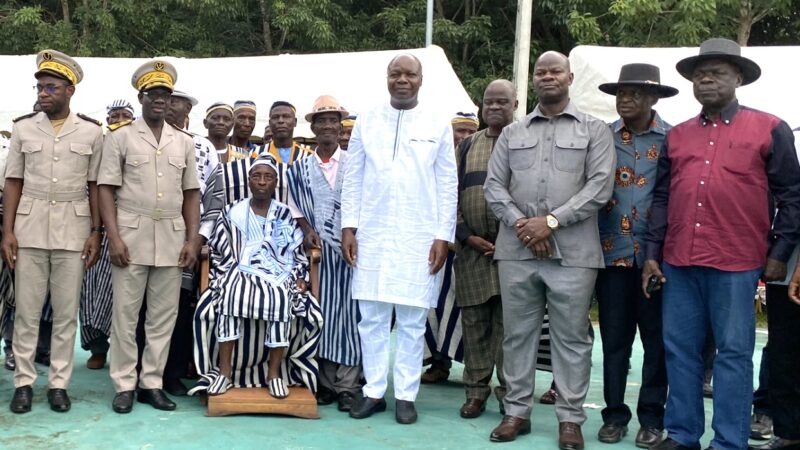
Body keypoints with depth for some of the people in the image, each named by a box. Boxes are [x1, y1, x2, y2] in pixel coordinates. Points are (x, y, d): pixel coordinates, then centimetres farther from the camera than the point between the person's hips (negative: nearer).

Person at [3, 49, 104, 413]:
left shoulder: (91, 131, 2)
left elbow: (95, 186, 4)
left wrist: (96, 233, -2)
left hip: (73, 229, -1)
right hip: (29, 226, 1)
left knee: (66, 312, 5)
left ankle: (59, 383, 14)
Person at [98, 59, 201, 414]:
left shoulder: (184, 142, 12)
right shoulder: (120, 138, 3)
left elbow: (191, 194, 12)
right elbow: (106, 189, -1)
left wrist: (192, 240, 3)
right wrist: (114, 237, -10)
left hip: (172, 239, 3)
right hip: (131, 236, -2)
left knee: (164, 315, 5)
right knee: (125, 314, 1)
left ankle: (152, 383, 15)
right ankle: (124, 385, 11)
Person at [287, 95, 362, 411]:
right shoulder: (300, 168, 11)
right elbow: (296, 208, 13)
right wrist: (308, 230, -3)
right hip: (319, 251, 2)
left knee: (349, 314, -1)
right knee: (322, 314, 3)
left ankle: (348, 387, 4)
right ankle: (326, 383, 13)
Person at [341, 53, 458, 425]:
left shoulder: (438, 126, 4)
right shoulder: (366, 122, 7)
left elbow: (448, 185, 3)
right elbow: (352, 178, 8)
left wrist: (443, 236, -3)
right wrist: (348, 227, 1)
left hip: (419, 237, -1)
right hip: (371, 234, 2)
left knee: (412, 321, 3)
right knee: (371, 317, 5)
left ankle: (405, 395, 13)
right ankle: (374, 391, 16)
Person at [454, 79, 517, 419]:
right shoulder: (467, 146, 14)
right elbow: (451, 195, 11)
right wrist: (467, 236, -2)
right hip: (472, 249, 3)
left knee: (507, 324, 0)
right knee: (474, 323, 6)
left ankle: (509, 394, 10)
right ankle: (476, 391, 16)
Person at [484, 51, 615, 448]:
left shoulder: (594, 131, 6)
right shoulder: (512, 133, 14)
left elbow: (599, 187, -5)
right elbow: (494, 186, 9)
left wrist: (551, 221, -12)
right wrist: (520, 224, -8)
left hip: (572, 251, -3)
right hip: (516, 250, 3)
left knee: (571, 337, 3)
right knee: (517, 334, 8)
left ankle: (570, 418, 14)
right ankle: (517, 411, 20)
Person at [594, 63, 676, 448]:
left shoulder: (672, 139, -1)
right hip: (612, 253, 2)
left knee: (656, 339, 7)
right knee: (614, 339, 7)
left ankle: (652, 417, 18)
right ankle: (615, 413, 18)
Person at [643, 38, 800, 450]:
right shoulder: (677, 135, 13)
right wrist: (652, 253, 9)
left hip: (736, 264, -4)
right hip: (678, 262, 4)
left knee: (733, 353, 3)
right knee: (680, 350, 9)